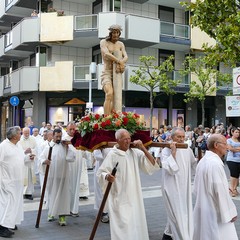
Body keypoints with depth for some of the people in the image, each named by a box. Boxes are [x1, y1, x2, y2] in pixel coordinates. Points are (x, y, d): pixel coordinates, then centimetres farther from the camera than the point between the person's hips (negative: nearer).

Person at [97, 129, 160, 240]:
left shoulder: (135, 153, 2)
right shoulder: (112, 154, -10)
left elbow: (152, 164, -2)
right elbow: (100, 173, -8)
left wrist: (143, 148, -11)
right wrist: (107, 176, -30)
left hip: (134, 196, 5)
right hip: (119, 197, -5)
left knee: (136, 224, 13)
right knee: (123, 226, -6)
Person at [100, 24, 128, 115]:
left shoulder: (121, 44, 12)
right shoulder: (103, 42, -1)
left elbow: (125, 57, -2)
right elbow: (106, 54, -19)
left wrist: (120, 63, -24)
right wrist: (120, 62, -22)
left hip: (117, 75, 5)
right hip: (106, 74, -5)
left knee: (116, 100, -5)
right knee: (109, 94, -31)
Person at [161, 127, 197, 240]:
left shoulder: (188, 150, 3)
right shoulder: (166, 151, -13)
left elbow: (193, 164, 20)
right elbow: (170, 169, -24)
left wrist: (187, 175, 8)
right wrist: (173, 152, -26)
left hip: (184, 187, 6)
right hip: (172, 188, -6)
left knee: (185, 213, 17)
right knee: (177, 215, -5)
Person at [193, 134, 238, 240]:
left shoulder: (203, 161, 7)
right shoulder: (215, 163, -23)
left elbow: (196, 188, 14)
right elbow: (220, 191, -23)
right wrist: (230, 212, -14)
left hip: (203, 209, 10)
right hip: (215, 212, -10)